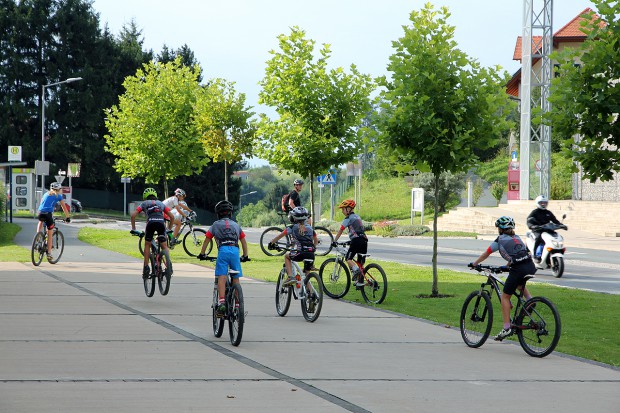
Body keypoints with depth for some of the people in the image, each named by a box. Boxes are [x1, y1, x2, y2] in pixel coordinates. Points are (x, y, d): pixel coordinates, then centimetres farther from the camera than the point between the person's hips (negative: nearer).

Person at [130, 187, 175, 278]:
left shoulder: (144, 203, 26)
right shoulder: (161, 203, 32)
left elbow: (133, 215, 13)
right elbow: (171, 216, 24)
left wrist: (133, 229, 19)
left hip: (151, 223, -1)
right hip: (161, 222, 1)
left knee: (147, 245, 18)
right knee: (164, 246, 13)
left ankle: (146, 267, 10)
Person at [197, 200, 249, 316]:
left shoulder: (216, 225, 19)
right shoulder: (236, 225, 27)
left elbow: (207, 240, 20)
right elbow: (243, 241, 28)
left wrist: (202, 254, 30)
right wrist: (245, 256, 37)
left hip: (223, 250, -3)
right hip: (235, 251, 3)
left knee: (221, 277, -10)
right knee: (236, 279, 8)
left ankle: (222, 302, -27)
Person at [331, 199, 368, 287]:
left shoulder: (348, 218, -1)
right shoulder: (357, 217, 24)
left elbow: (340, 231, 0)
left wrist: (334, 241, 6)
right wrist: (351, 240, 34)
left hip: (356, 240, -8)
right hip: (364, 240, 8)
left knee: (348, 258, 0)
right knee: (360, 262, 10)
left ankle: (355, 269, -26)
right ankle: (360, 281, 7)